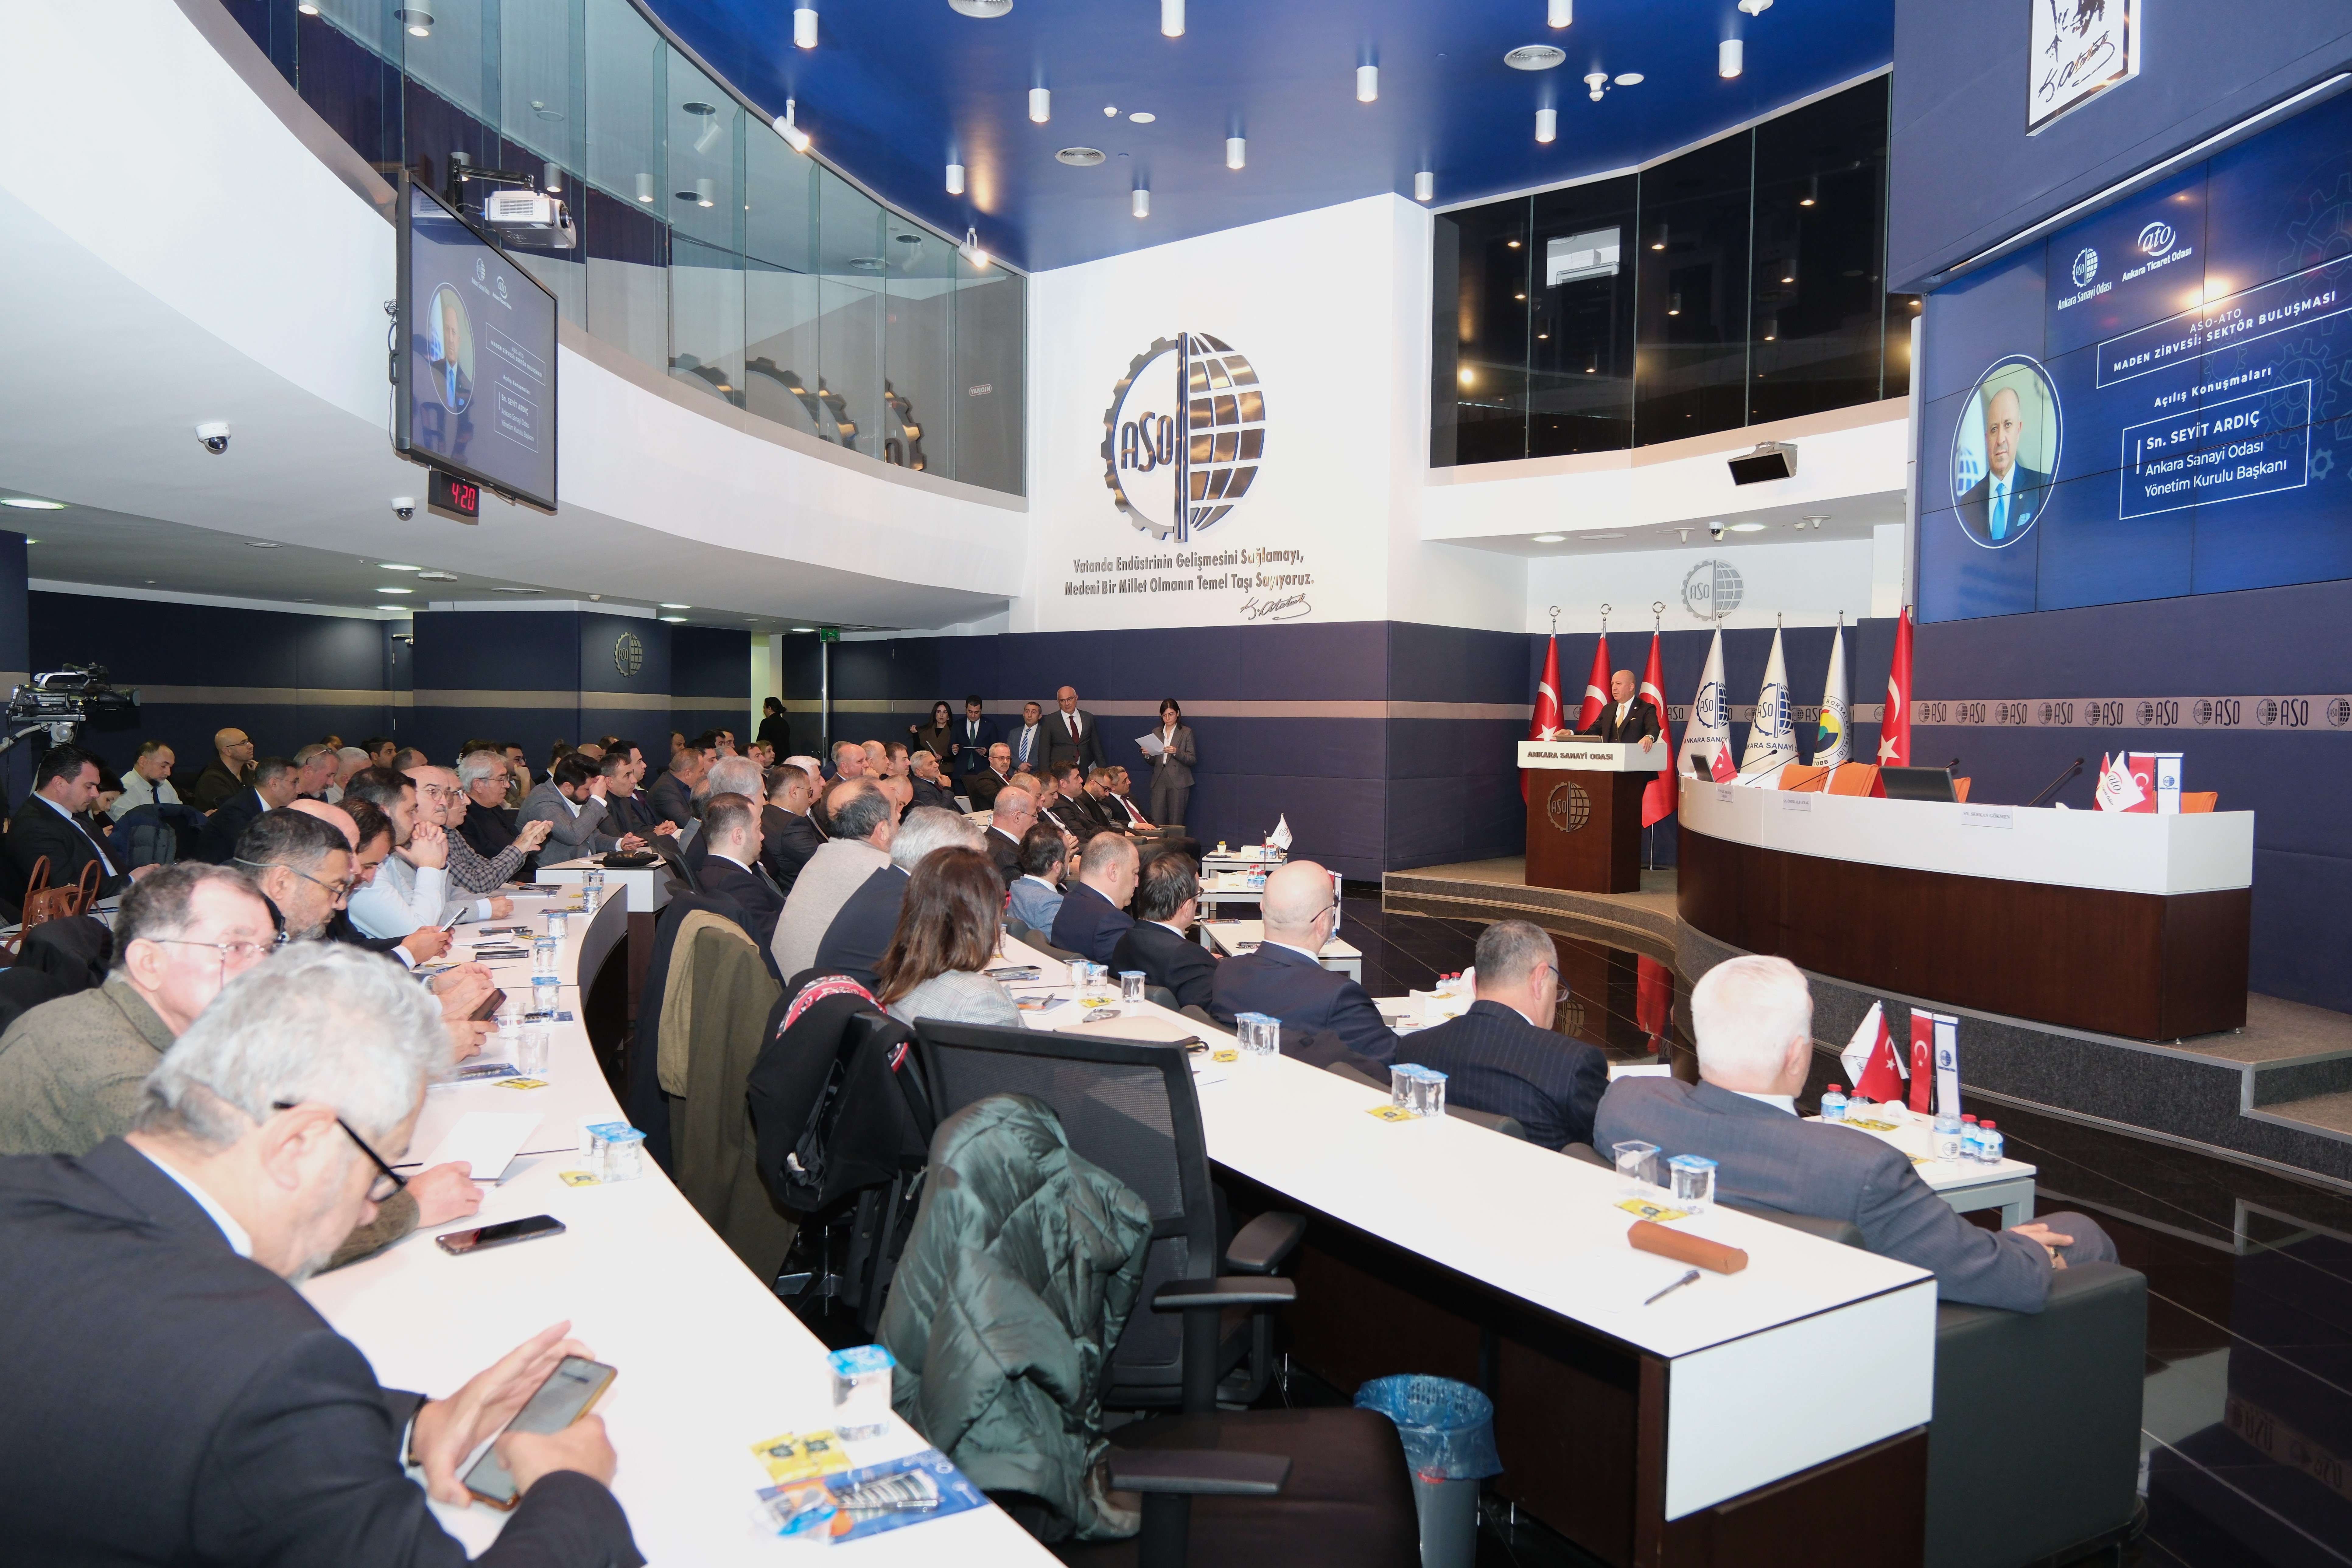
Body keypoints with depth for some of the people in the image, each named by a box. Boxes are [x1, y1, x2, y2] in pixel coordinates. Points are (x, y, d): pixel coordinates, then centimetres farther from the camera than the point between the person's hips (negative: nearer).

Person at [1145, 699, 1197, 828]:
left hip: (1178, 782, -3)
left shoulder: (1186, 733, 4)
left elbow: (1193, 760, -2)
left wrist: (1176, 752, -17)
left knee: (1175, 823, -5)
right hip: (1159, 782, 3)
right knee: (1156, 823, -4)